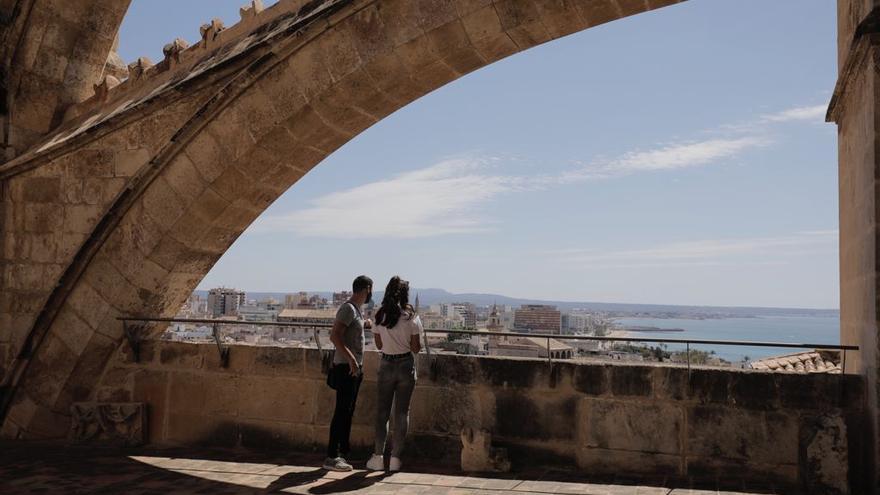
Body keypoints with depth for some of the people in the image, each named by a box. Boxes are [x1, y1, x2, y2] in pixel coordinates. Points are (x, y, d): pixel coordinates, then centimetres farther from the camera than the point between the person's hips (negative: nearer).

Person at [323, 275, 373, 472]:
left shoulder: (356, 310, 17)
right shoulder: (348, 309, -14)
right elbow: (334, 335, -24)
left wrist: (364, 324, 32)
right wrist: (350, 358, -29)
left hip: (355, 368, 10)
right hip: (346, 367, -10)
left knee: (347, 412, 12)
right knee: (342, 411, -9)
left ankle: (342, 453, 19)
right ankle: (331, 457, -7)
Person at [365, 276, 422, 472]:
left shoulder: (380, 316, -3)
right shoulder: (411, 317, -10)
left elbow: (379, 344, 5)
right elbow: (415, 348, -7)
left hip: (386, 366, 1)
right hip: (406, 365, -1)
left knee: (382, 412, 9)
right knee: (402, 412, 7)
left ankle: (378, 457, 8)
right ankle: (395, 458, 9)